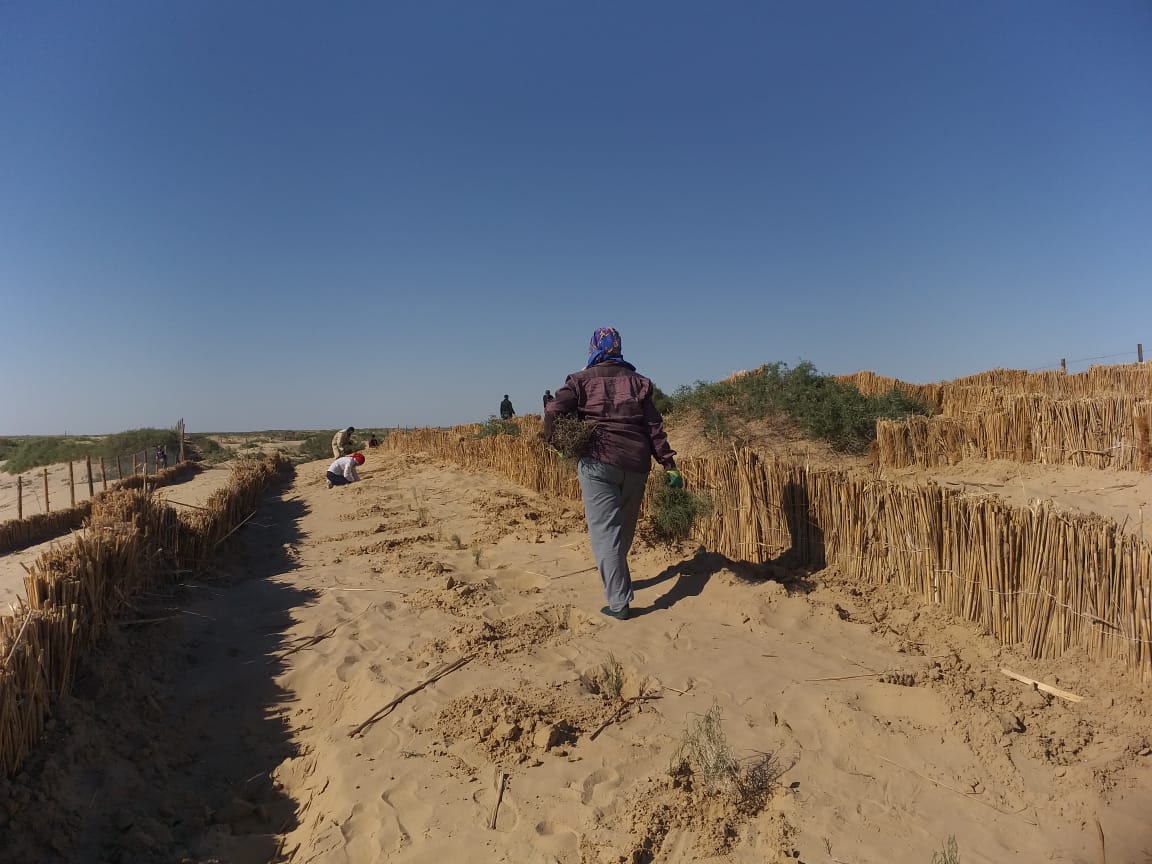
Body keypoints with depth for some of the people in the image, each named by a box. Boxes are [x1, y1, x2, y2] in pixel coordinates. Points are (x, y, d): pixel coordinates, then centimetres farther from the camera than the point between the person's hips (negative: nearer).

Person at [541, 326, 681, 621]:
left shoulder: (582, 379, 3)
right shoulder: (637, 381, 12)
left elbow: (554, 410, -12)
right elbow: (654, 426, 6)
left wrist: (553, 440, 6)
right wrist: (669, 464, 6)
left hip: (597, 461, -4)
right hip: (636, 463, 4)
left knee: (605, 531, -2)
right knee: (624, 528, 20)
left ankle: (619, 602, -5)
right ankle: (616, 582, 39)